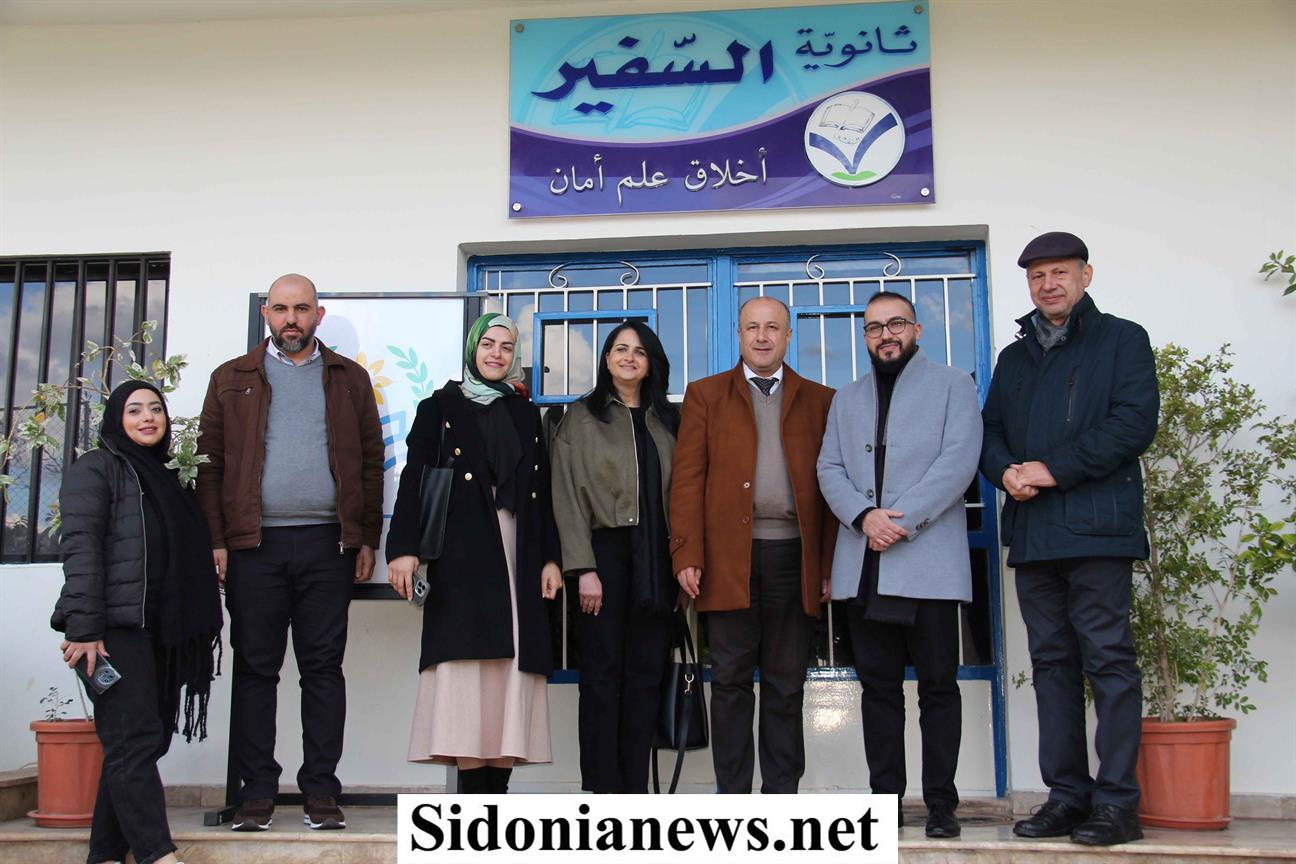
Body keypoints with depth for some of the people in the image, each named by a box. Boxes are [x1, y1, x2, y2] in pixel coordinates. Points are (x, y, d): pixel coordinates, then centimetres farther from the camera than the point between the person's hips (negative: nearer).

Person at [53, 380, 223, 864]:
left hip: (159, 631, 7)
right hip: (115, 630, -7)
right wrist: (84, 629, -18)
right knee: (136, 740, -10)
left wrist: (194, 629, 13)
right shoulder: (95, 468, 1)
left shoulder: (163, 478, 23)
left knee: (134, 746, 5)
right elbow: (80, 548, -9)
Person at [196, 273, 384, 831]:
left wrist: (367, 540, 1)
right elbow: (210, 464, 6)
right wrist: (216, 541, -3)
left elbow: (371, 462, 9)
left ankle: (321, 791, 9)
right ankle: (256, 791, 11)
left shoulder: (349, 379, 13)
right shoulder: (232, 379, 12)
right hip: (254, 544, 0)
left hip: (327, 543, 0)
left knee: (323, 666, 3)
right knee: (255, 667, 3)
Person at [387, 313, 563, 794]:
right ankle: (474, 799, -11)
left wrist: (550, 557, 7)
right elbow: (413, 479, 1)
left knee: (512, 669, -3)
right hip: (461, 555, -3)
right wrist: (404, 548, -11)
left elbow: (542, 491, 17)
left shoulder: (526, 413, 20)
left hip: (518, 555, 4)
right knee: (467, 667, -11)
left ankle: (495, 791, 0)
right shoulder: (441, 407, 10)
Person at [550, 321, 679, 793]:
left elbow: (680, 491, 11)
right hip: (604, 553, -3)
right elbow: (569, 496, -2)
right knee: (602, 673, -3)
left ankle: (634, 790, 9)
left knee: (646, 674, 3)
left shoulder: (667, 419, 15)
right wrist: (583, 568, -11)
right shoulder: (581, 417, 5)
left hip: (654, 559, 3)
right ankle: (603, 790, 1)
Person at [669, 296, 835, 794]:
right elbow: (687, 479, 4)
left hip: (794, 555, 1)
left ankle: (782, 795, 15)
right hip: (728, 558, -1)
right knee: (731, 680, 2)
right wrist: (686, 555, -6)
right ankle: (732, 796, 10)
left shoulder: (819, 401, 14)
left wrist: (831, 564, 0)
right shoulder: (705, 395, 12)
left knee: (786, 682, 6)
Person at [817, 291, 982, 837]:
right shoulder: (846, 400, 21)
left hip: (928, 560, -4)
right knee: (878, 684, 6)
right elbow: (829, 469, 10)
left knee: (938, 683, -1)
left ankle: (941, 803, 5)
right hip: (862, 564, 4)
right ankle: (885, 798, 11)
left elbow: (958, 462, -5)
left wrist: (902, 521, -14)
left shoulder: (953, 386, 8)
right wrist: (864, 516, -9)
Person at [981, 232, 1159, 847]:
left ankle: (1117, 802, -1)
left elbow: (1135, 421, -7)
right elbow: (989, 431, 19)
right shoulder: (1015, 356, 22)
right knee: (1052, 662, 6)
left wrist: (1055, 469, -12)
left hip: (1096, 525, -5)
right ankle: (1067, 796, 12)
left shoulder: (1121, 339, 6)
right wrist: (1006, 471, -4)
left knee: (1108, 658, -6)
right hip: (1031, 531, 6)